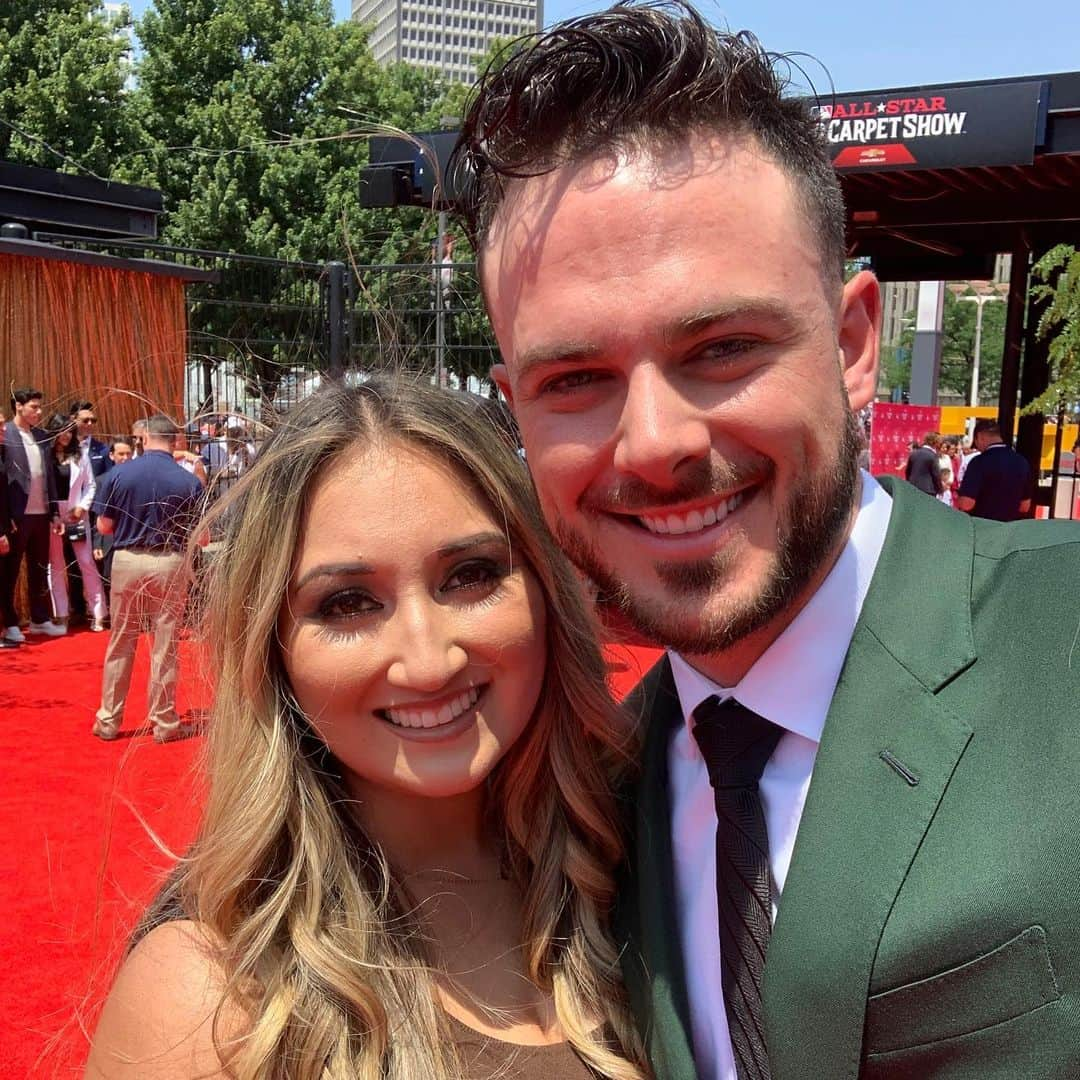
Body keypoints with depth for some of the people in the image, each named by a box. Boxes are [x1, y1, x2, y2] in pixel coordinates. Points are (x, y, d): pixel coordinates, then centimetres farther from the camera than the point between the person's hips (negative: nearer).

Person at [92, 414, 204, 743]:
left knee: (120, 644, 12)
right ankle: (164, 723, 14)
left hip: (127, 561, 1)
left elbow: (104, 527, -1)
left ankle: (108, 721, 21)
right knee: (165, 647, 7)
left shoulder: (120, 474, -5)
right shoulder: (188, 481, -7)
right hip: (170, 563, -1)